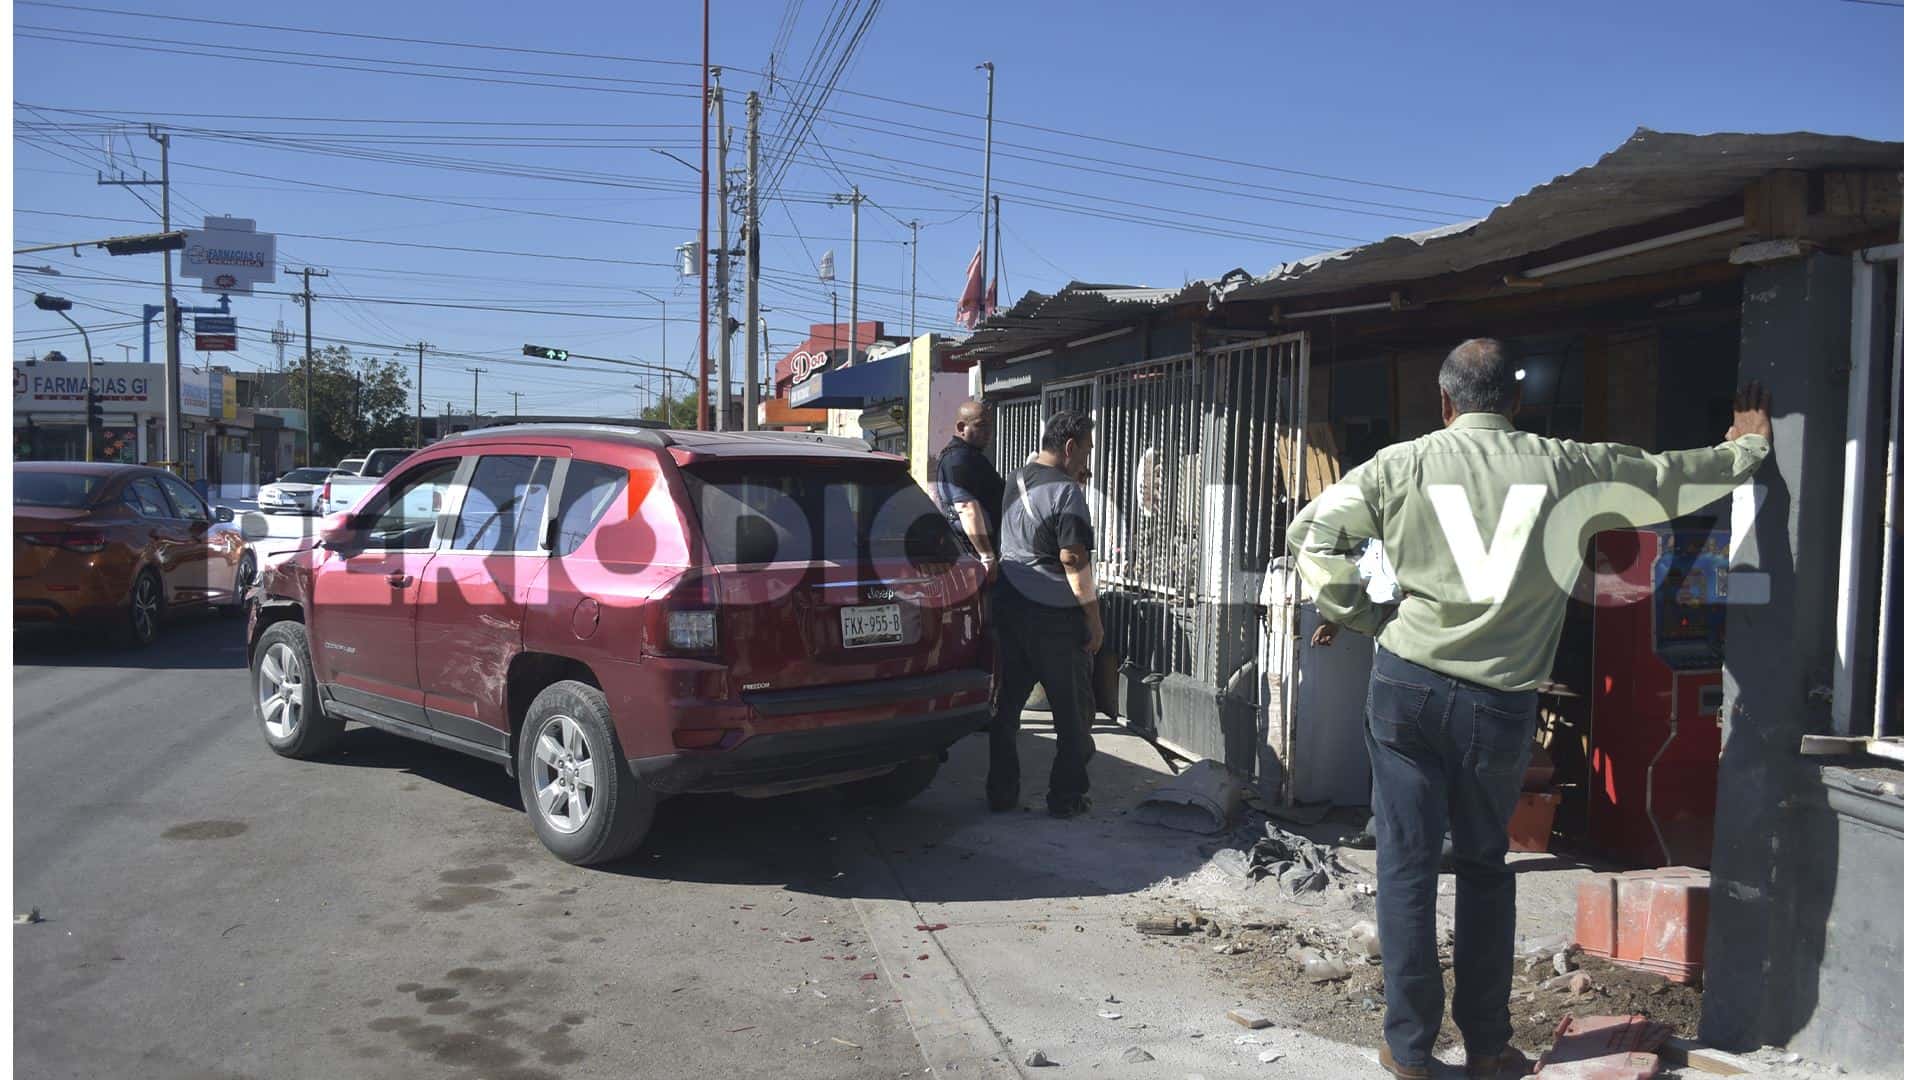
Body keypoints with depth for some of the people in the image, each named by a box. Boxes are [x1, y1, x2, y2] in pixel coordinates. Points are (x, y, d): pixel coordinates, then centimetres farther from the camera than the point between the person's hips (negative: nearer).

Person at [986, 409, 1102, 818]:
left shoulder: (1016, 480, 9)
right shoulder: (1066, 491, -15)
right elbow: (1073, 559, -19)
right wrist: (1093, 616, -14)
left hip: (1009, 607, 8)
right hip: (1054, 616, -8)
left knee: (1006, 703, 13)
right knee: (1073, 708, 5)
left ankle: (1001, 792, 18)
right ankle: (1066, 796, 10)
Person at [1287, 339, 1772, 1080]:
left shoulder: (1402, 464, 1)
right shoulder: (1566, 467, 4)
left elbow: (1311, 536, 1)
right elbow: (1673, 478, 18)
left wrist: (1364, 616, 10)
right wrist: (1749, 446, 37)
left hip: (1407, 685, -1)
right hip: (1500, 700, 1)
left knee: (1407, 864, 7)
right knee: (1485, 866, 17)